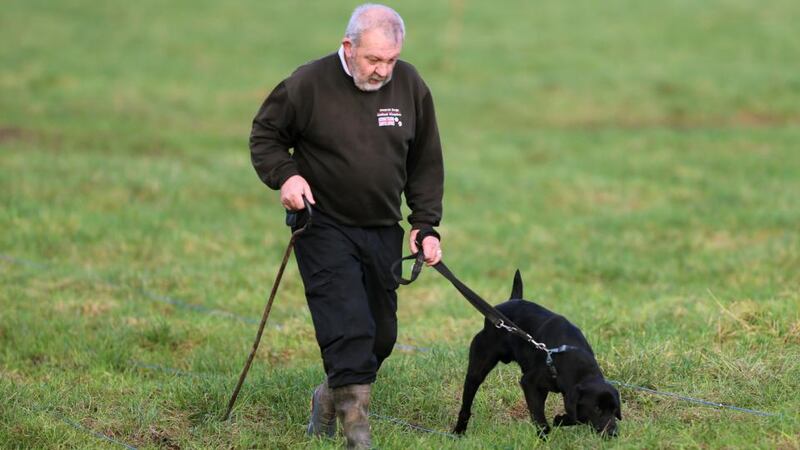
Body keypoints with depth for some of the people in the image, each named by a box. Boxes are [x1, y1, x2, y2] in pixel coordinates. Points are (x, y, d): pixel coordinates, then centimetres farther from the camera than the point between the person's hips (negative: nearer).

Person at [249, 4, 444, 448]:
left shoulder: (410, 86, -1)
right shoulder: (309, 84, -13)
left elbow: (426, 162, 8)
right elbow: (265, 134, 1)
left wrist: (426, 226, 1)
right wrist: (285, 175, -17)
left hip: (384, 231, 5)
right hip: (325, 227, -5)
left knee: (381, 335, 11)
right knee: (349, 331, -16)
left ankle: (331, 397, 34)